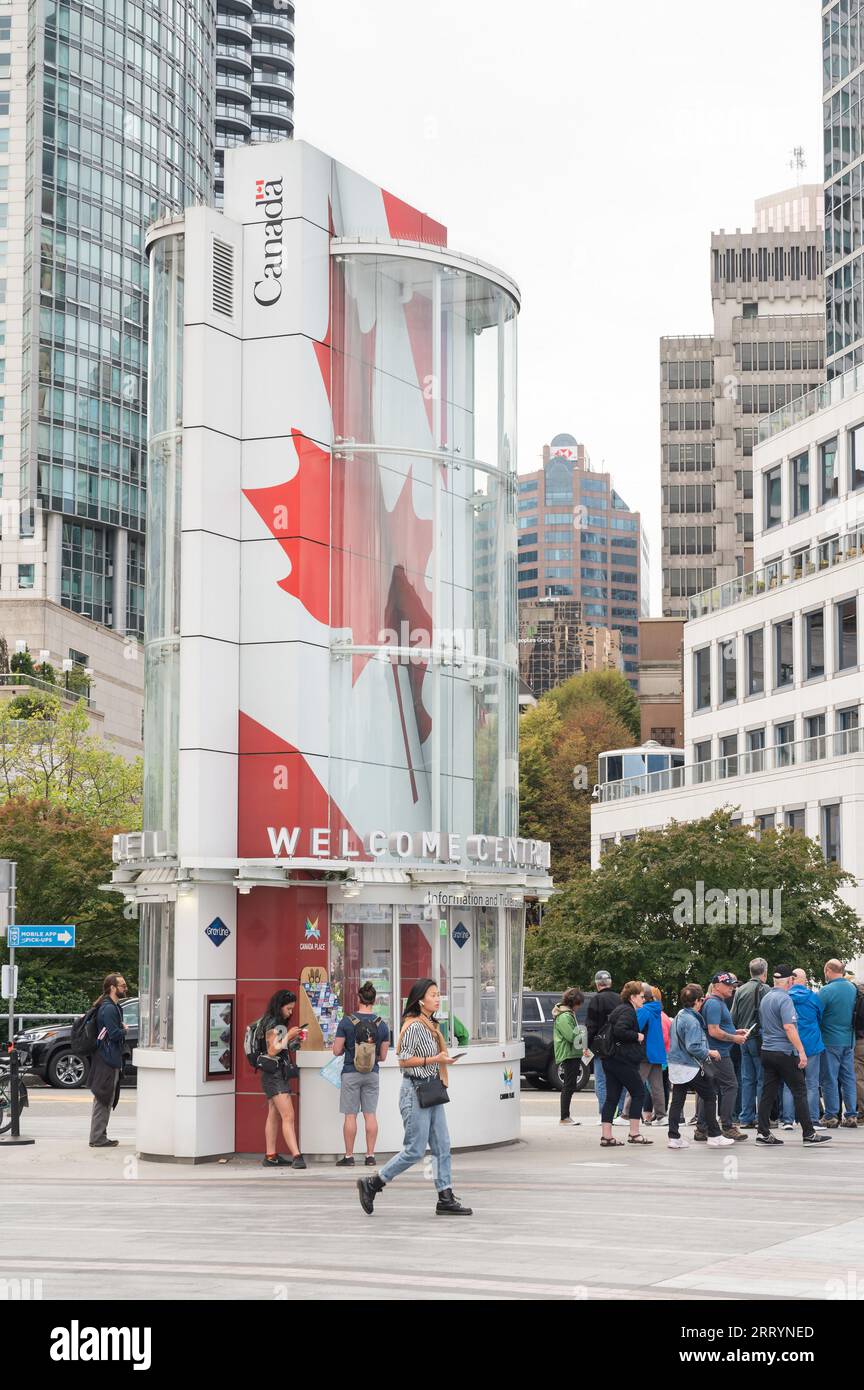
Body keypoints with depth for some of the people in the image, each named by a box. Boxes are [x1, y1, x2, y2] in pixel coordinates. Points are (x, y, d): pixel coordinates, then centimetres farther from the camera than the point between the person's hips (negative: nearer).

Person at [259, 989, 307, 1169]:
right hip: (274, 1074, -10)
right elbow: (272, 1051, -17)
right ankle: (296, 1156, -23)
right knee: (288, 1116, -17)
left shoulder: (278, 1024, 17)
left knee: (274, 1116, 11)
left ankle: (270, 1156, 14)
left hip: (279, 1074, 10)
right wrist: (288, 1036, -13)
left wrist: (294, 1040, 8)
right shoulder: (272, 1024, -13)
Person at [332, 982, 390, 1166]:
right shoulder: (381, 1025, -1)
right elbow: (383, 1056, 4)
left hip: (351, 1073, -2)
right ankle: (370, 1156, 8)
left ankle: (349, 1156, 5)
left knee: (350, 1115, 2)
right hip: (372, 1074, 3)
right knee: (370, 1114, 7)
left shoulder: (346, 1021, -9)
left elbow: (337, 1051, -7)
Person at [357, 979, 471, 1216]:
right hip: (415, 1091, -9)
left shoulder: (431, 1026, 15)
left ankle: (446, 1198, 7)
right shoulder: (414, 1026, -13)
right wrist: (434, 1060, -20)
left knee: (443, 1147, 5)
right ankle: (371, 1185, 5)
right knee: (415, 1150, -6)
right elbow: (404, 1061, -17)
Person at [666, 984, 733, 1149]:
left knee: (677, 1100, 9)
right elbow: (693, 1047, -24)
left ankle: (673, 1137, 8)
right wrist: (709, 1053, -11)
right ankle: (714, 1136, 3)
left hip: (676, 1066, 9)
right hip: (690, 1067, -9)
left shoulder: (679, 1016, 10)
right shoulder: (692, 1021, -19)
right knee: (710, 1097, 2)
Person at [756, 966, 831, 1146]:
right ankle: (809, 1134, -1)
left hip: (767, 1050, 8)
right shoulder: (785, 999, -14)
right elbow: (789, 1027, -22)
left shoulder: (765, 999, 13)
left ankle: (762, 1132, 5)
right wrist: (801, 1052, -21)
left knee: (768, 1092, 7)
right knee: (799, 1092, -2)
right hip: (785, 1052, -8)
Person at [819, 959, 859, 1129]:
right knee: (849, 1078, 10)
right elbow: (856, 1013, 13)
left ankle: (832, 1116, 4)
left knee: (830, 1079, 2)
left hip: (831, 1041, -5)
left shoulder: (827, 991, -15)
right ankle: (851, 1116, 9)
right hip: (849, 1040, 5)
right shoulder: (853, 989, 3)